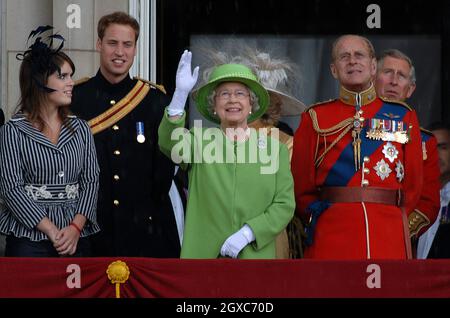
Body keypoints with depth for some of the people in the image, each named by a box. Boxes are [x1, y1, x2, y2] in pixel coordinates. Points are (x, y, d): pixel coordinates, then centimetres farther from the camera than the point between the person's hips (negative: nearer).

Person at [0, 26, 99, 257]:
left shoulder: (80, 129, 11)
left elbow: (90, 180, 5)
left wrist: (75, 227, -11)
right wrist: (51, 231, -14)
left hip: (76, 240, 3)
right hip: (29, 241, -3)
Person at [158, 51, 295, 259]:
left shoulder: (275, 149, 7)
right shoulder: (200, 140, 8)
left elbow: (284, 205, 1)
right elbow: (171, 144, -14)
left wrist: (247, 234, -13)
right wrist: (180, 94, -25)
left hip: (255, 255, 1)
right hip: (203, 253, 0)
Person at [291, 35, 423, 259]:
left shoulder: (403, 117, 12)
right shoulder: (315, 118, 8)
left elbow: (412, 185, 14)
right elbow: (301, 186, 10)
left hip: (389, 241, 1)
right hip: (332, 241, -1)